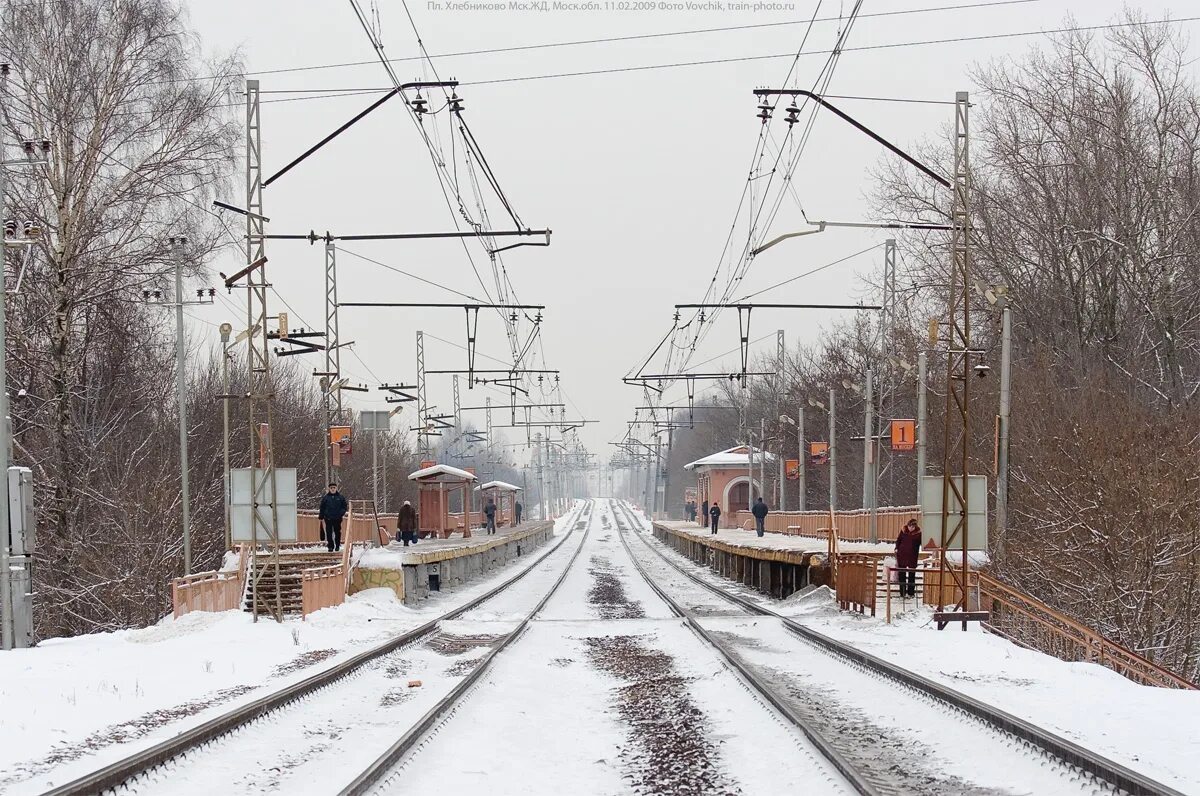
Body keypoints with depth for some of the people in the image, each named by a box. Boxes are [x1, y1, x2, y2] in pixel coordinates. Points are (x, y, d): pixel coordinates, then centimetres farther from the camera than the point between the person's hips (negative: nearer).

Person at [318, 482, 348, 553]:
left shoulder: (341, 497, 4)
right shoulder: (325, 497, 4)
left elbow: (344, 506, 9)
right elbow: (322, 508, 10)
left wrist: (342, 512, -9)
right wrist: (321, 516, 6)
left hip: (337, 518, 0)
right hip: (328, 518, 0)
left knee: (337, 532, 6)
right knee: (329, 533, -1)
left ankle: (337, 546, 16)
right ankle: (330, 546, 4)